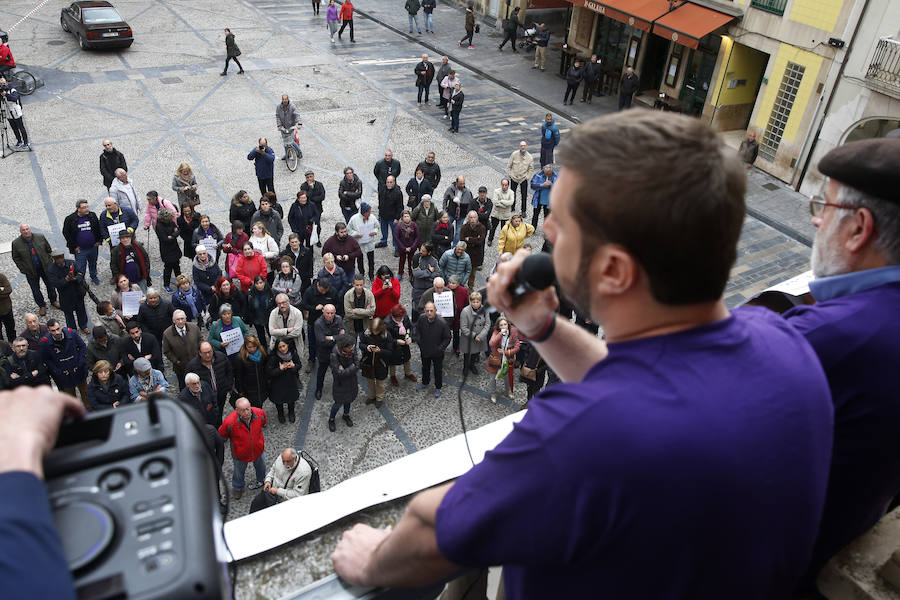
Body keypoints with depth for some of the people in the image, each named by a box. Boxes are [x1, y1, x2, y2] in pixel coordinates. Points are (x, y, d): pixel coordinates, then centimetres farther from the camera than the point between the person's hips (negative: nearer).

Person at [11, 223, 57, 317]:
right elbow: (16, 258, -3)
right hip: (31, 271, -1)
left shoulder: (40, 237, -10)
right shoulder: (16, 243, -13)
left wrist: (49, 262, 1)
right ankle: (42, 306, 29)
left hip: (45, 267, 1)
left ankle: (53, 300, 40)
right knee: (35, 289, 11)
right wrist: (23, 269, -8)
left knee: (50, 285, 17)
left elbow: (49, 250, 3)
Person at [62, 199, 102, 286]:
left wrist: (99, 240, 1)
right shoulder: (70, 219, -11)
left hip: (93, 247, 3)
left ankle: (94, 276, 43)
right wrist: (74, 246, -7)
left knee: (93, 264, 21)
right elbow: (66, 233, -5)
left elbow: (99, 228, 8)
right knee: (80, 268, 4)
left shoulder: (93, 215, -3)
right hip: (80, 249, -3)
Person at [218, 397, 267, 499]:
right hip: (240, 453, -2)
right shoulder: (230, 422, -37)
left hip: (258, 449, 3)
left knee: (261, 466, 30)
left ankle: (261, 480, 63)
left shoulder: (259, 413, -26)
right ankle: (237, 488, 57)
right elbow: (221, 436, -15)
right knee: (239, 472, 25)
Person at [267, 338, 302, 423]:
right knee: (279, 400, 19)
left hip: (291, 382, 3)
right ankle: (280, 414, 49)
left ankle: (291, 413, 52)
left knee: (292, 398, 23)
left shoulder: (293, 353, -16)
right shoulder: (273, 357, -26)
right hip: (278, 383, -3)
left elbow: (299, 365, -2)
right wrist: (280, 369, -33)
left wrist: (294, 366, -24)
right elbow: (269, 372, -20)